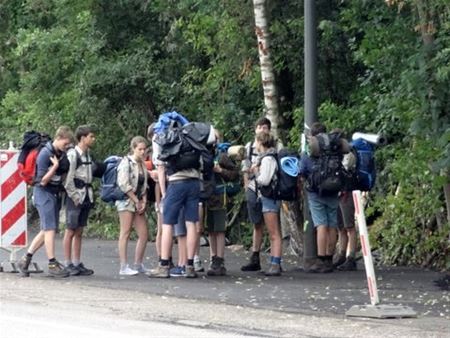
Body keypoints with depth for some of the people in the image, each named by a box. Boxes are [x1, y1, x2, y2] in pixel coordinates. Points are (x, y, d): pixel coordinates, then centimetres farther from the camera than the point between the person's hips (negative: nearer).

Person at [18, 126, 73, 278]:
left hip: (55, 194, 8)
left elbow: (64, 173, 18)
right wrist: (55, 166, -20)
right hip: (44, 193, -8)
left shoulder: (62, 154, 6)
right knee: (50, 229, -9)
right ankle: (52, 265, -8)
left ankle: (25, 259, 18)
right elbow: (43, 180, -16)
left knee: (46, 230, 10)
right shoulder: (45, 154, -16)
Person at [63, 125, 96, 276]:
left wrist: (90, 196, 11)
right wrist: (75, 197, -15)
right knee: (70, 231, -2)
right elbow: (68, 179, -15)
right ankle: (68, 264, 1)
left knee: (79, 232, 10)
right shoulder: (73, 154, -12)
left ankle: (77, 264, 13)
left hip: (86, 198, 8)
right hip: (75, 198, -8)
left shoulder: (87, 154, 13)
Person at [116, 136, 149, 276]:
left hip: (138, 203, 7)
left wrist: (143, 201, 0)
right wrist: (137, 201, -12)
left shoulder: (142, 164, 14)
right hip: (126, 200, -7)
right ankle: (124, 267, -8)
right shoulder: (127, 162, -8)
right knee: (125, 233, -8)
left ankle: (138, 264, 12)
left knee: (144, 234, 3)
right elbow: (124, 185, -16)